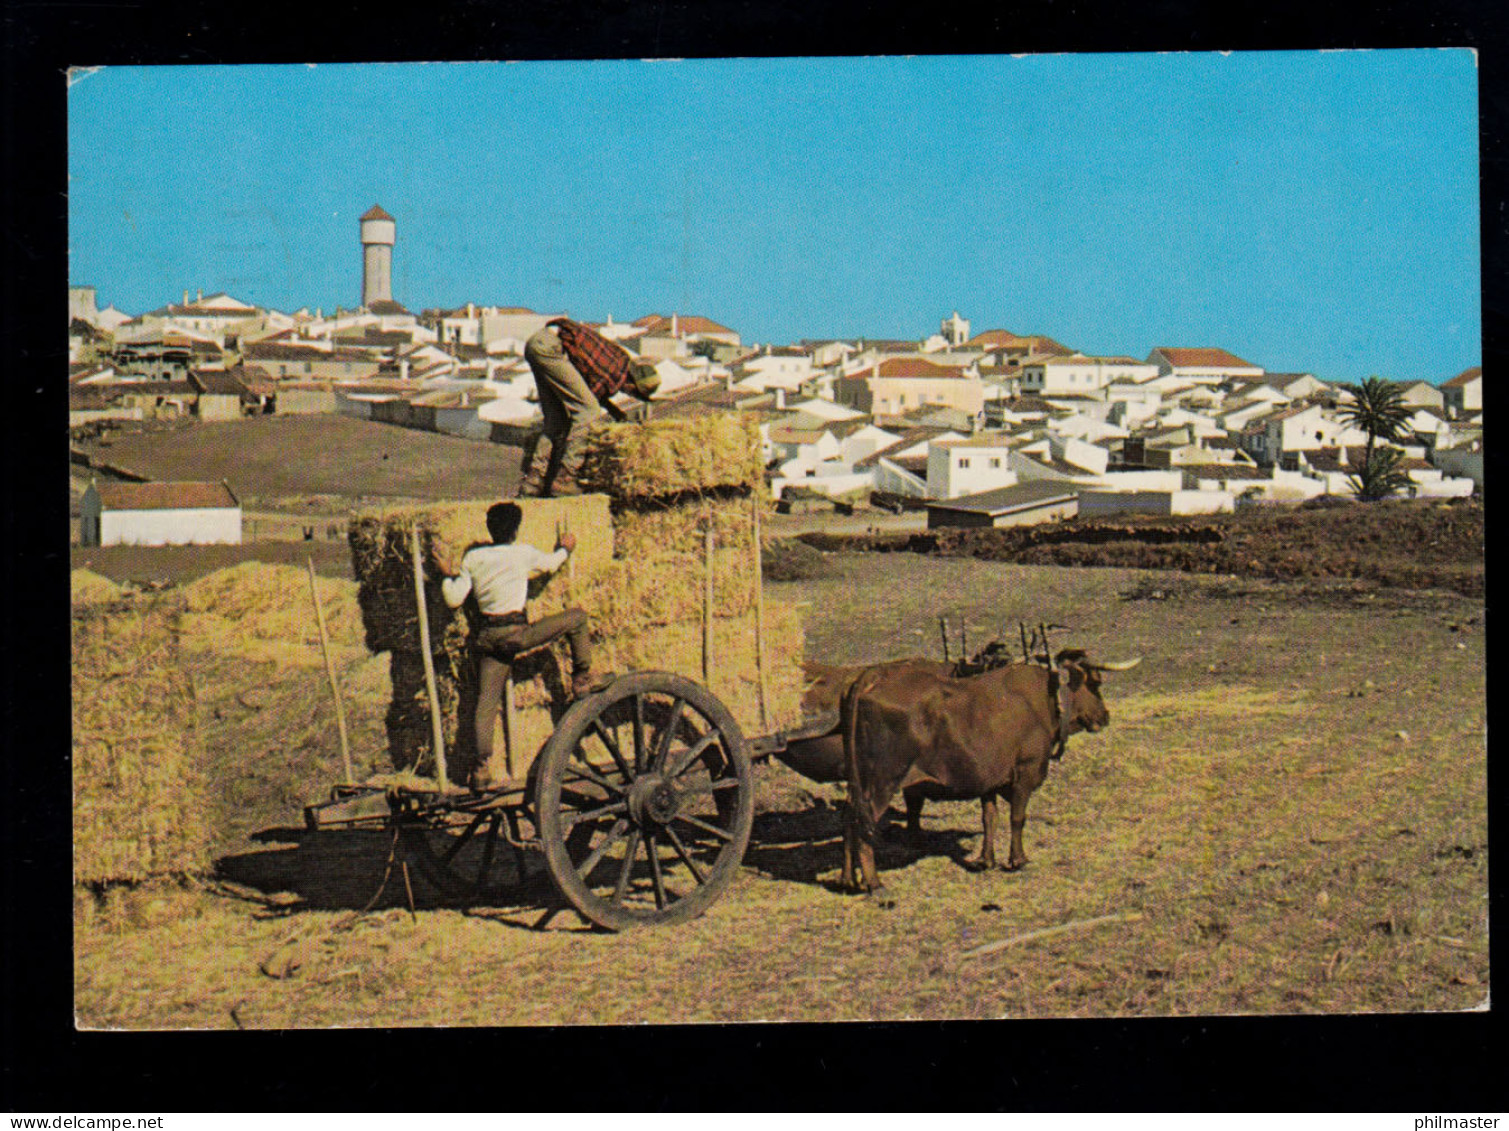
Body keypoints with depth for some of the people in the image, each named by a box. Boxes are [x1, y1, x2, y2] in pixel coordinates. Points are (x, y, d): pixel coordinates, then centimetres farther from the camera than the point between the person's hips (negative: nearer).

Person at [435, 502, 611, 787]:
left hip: (488, 637, 4)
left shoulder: (472, 558, 6)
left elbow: (454, 600, 5)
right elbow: (551, 563, 20)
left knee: (486, 702, 7)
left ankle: (480, 766, 2)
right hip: (517, 632, -4)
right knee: (577, 617, 12)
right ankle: (582, 679, 19)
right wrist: (565, 548, 40)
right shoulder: (524, 553, -2)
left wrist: (448, 575, 21)